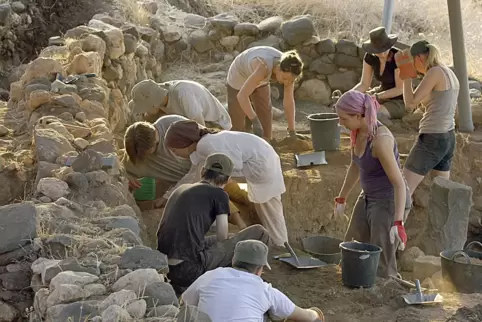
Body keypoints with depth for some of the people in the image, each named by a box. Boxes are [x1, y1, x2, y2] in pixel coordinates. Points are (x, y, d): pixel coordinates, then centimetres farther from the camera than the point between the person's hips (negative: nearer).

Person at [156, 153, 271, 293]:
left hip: (164, 267, 8)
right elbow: (222, 238, 3)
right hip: (190, 270, -8)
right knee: (259, 233, 1)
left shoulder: (180, 189, 19)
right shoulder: (219, 194, 1)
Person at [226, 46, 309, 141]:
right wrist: (255, 122, -52)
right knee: (238, 125, -1)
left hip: (260, 80, 5)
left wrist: (292, 132, -20)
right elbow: (241, 96, -46)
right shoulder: (264, 68, -45)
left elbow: (289, 100, -20)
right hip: (239, 77, -5)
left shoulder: (288, 70, -28)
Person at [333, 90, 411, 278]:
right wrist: (341, 198, 21)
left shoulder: (380, 139, -28)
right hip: (368, 198, 9)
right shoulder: (357, 132, -3)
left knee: (381, 265, -3)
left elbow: (399, 183, -27)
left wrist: (398, 223, -32)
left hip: (390, 202, -9)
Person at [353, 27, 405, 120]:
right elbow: (364, 84, -7)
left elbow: (400, 89, -23)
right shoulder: (370, 56, -10)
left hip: (401, 101, -6)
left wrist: (375, 97, -30)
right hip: (384, 94, 6)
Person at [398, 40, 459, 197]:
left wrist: (407, 77, -4)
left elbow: (410, 103, -16)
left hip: (432, 139, -9)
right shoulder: (450, 73, 12)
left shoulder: (435, 73, -14)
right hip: (448, 138, 9)